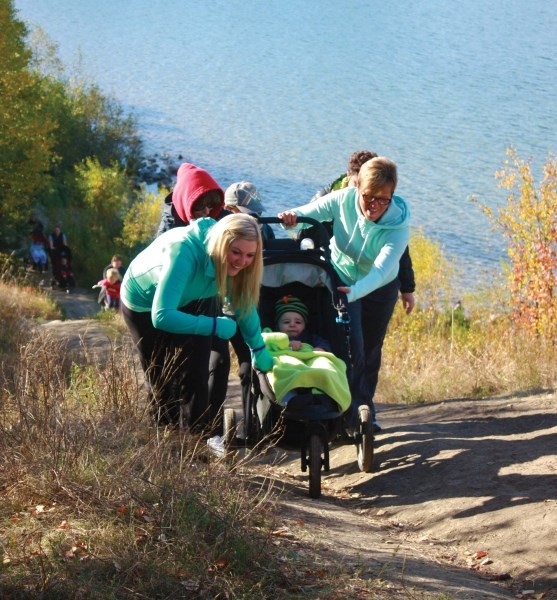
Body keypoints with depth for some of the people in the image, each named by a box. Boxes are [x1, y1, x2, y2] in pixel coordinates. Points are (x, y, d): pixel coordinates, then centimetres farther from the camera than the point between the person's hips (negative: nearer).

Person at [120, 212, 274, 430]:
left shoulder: (232, 263, -24)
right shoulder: (184, 251, -45)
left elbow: (244, 305, -4)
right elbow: (162, 316, -50)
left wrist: (259, 350, 4)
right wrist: (213, 325, -46)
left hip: (189, 300, 5)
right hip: (144, 302, -5)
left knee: (195, 379, 1)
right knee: (163, 382, 0)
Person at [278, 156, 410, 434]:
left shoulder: (398, 224, -32)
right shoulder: (343, 200, -27)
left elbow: (381, 271, -42)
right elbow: (308, 213, -17)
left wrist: (353, 292, -59)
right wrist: (291, 217, -42)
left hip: (379, 287, 0)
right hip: (343, 279, 0)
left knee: (370, 350, 12)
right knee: (352, 347, -16)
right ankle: (354, 413, -5)